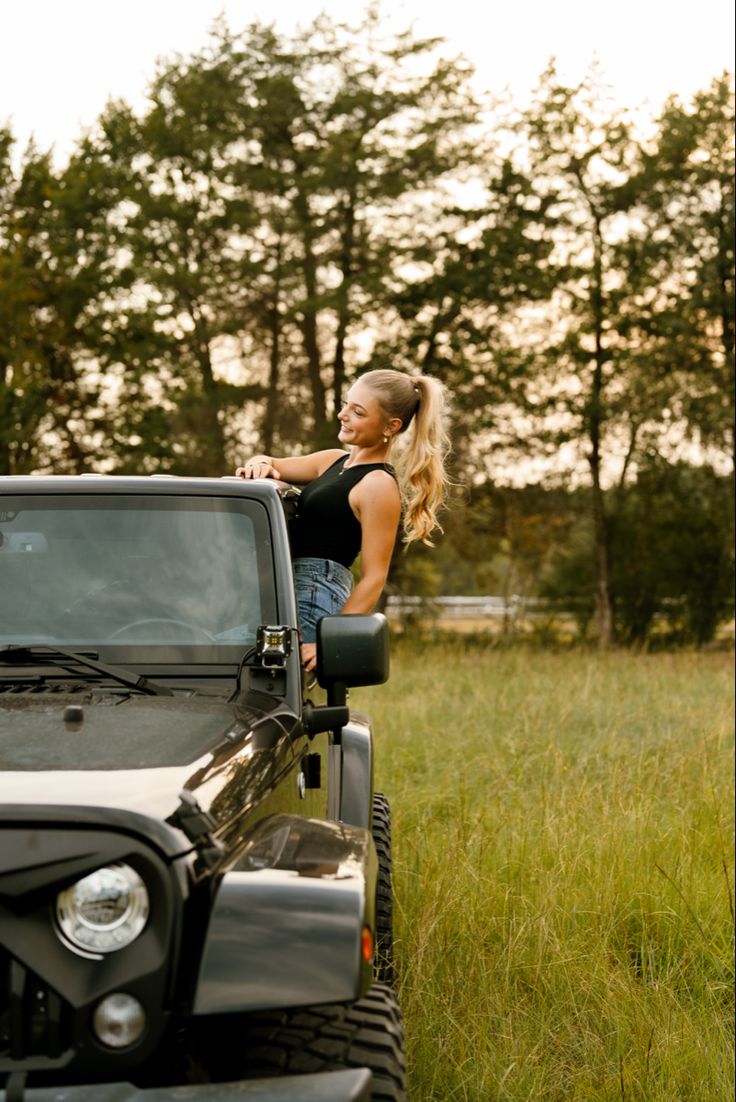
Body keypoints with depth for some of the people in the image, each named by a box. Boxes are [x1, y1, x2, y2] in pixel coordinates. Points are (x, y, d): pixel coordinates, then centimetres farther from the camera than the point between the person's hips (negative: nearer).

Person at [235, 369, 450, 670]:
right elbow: (268, 466, 18)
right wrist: (261, 463, -8)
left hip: (315, 598, -8)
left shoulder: (379, 485, -8)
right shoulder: (335, 461, 17)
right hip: (291, 588, 8)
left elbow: (374, 578, -12)